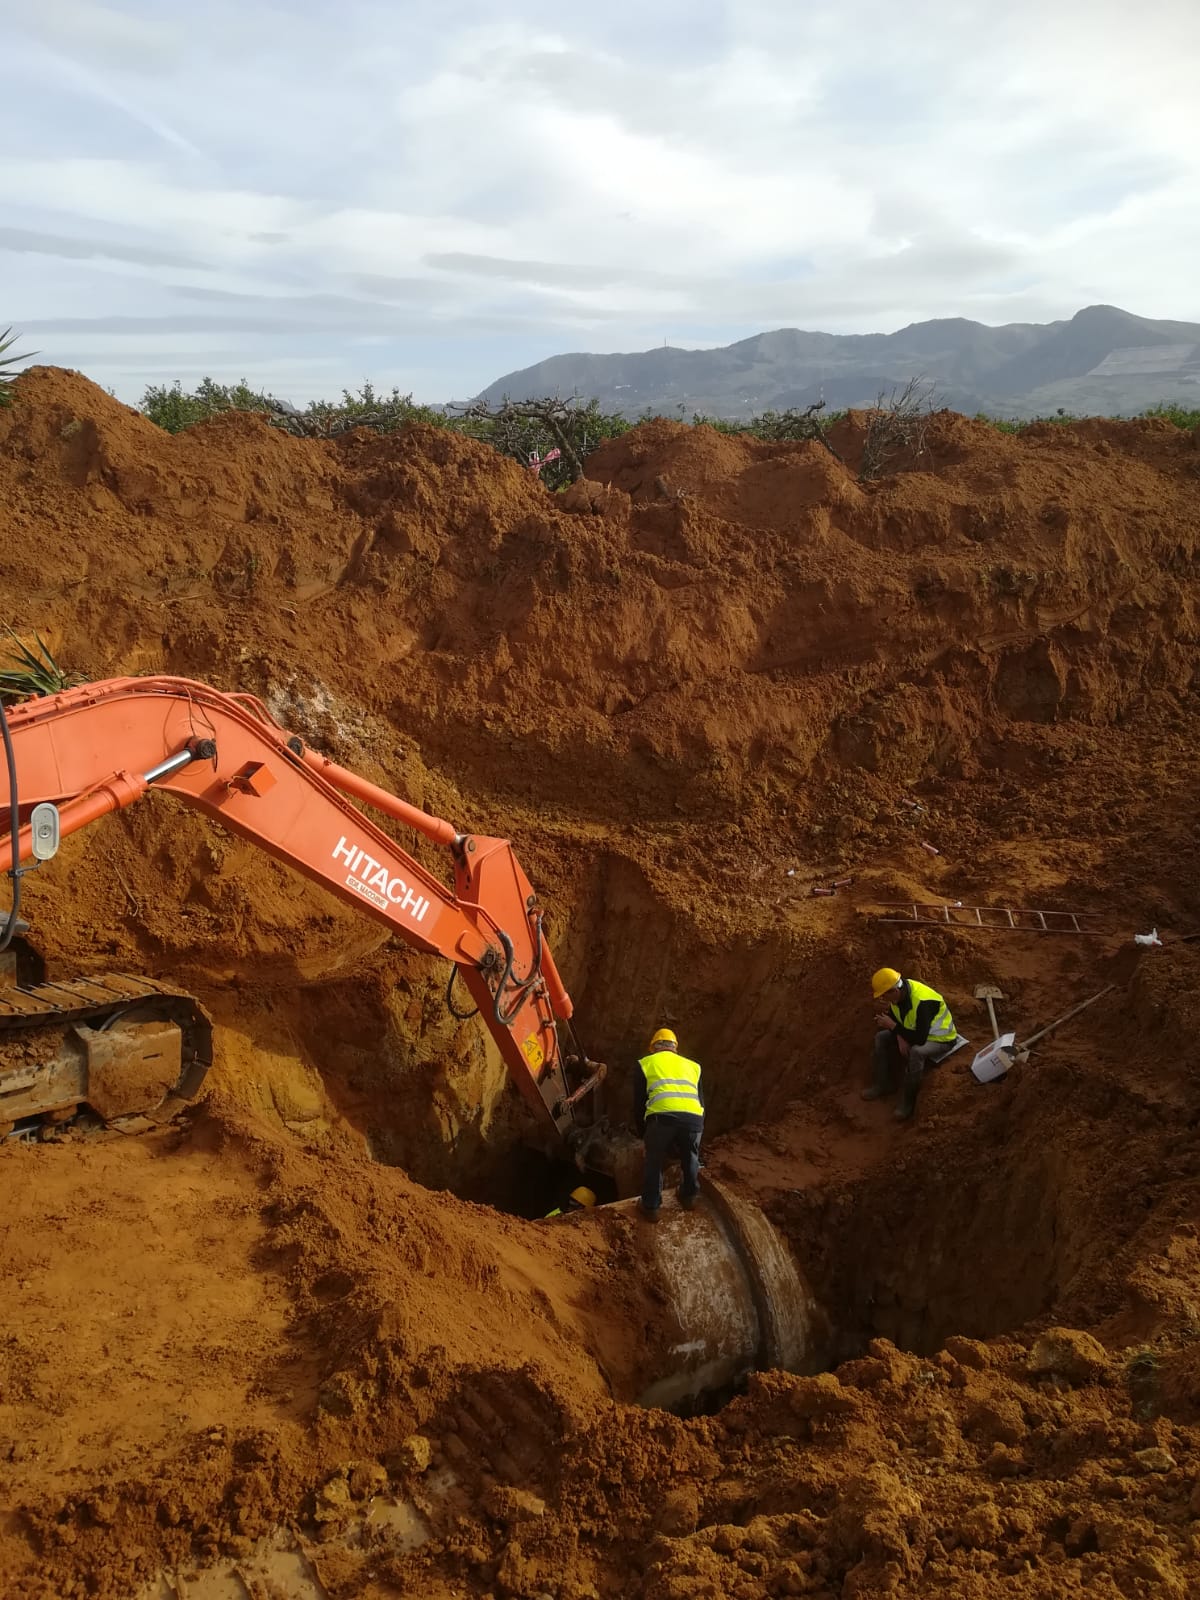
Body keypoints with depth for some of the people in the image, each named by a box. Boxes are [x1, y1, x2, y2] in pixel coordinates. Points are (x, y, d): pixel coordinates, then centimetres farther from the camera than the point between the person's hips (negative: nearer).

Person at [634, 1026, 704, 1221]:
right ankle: (689, 1197, 45)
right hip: (693, 1118, 2)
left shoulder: (645, 1063, 24)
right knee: (690, 1158, 30)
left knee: (653, 1162, 22)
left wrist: (643, 1132, 35)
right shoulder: (692, 1065, 31)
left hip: (662, 1117, -2)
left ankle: (651, 1207, 28)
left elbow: (639, 1103, 22)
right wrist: (696, 1126, 44)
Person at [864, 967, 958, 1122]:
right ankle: (883, 1084, 10)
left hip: (939, 1038, -8)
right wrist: (900, 1037, -16)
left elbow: (920, 1039, -40)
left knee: (916, 1053, -36)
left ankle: (907, 1103, -22)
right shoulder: (898, 992, -14)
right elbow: (894, 1018, 2)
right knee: (881, 1038, -1)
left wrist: (893, 1026, -33)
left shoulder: (922, 1002, -38)